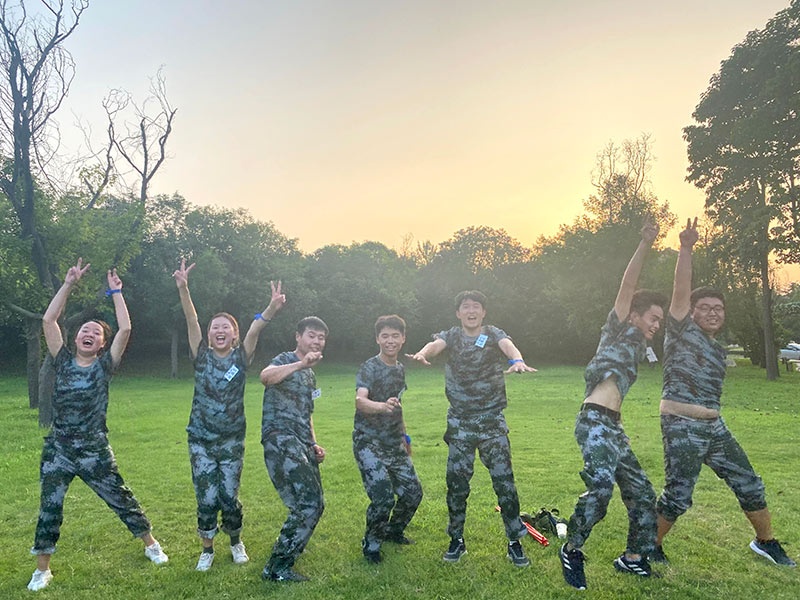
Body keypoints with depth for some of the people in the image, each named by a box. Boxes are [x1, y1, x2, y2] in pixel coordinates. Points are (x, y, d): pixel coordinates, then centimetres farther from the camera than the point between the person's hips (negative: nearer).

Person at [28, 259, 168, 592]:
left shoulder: (104, 364, -4)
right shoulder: (63, 361, 2)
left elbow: (125, 329, -14)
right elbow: (48, 320, -4)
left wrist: (116, 292, -8)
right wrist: (69, 283, -6)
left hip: (94, 451, -2)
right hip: (58, 450, 2)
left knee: (121, 500, 8)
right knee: (49, 508, 9)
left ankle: (150, 543, 27)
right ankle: (42, 569, 28)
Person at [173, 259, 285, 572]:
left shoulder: (241, 357, -3)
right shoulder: (202, 356, -2)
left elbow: (256, 328, -21)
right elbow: (192, 321, -16)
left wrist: (272, 308, -37)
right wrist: (183, 289, -30)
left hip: (232, 440, 0)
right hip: (201, 440, 0)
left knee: (229, 497, 6)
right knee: (206, 499, 2)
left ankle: (236, 542, 33)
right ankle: (207, 550, 26)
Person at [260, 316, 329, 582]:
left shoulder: (311, 375, 23)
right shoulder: (285, 360, -2)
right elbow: (265, 376, -28)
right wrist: (301, 364, -36)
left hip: (302, 445, 9)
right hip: (280, 440, -9)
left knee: (315, 505, 11)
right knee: (308, 503, -17)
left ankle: (284, 555, 30)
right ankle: (277, 568, -5)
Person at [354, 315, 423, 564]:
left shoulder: (400, 369, 9)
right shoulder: (369, 368, -13)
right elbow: (359, 401, -31)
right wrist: (382, 406, -50)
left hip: (394, 444, 7)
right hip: (369, 443, -7)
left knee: (412, 493, 6)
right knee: (383, 497, -18)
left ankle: (392, 531, 33)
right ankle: (371, 543, 9)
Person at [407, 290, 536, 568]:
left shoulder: (493, 334, -1)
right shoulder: (450, 336, 1)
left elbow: (508, 345, -24)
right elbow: (436, 344, -22)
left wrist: (517, 360, -49)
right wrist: (423, 353, -47)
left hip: (493, 422, -1)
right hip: (460, 423, 1)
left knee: (504, 482, 1)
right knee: (456, 483, 5)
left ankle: (515, 543, 17)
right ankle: (457, 540, 23)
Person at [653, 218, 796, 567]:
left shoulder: (718, 350, 17)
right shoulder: (683, 330, -4)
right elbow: (681, 290, -18)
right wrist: (686, 248, -25)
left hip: (714, 428, 8)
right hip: (681, 427, -8)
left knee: (749, 485, 15)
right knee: (677, 497, -8)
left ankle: (766, 542, 39)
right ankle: (651, 546, 14)